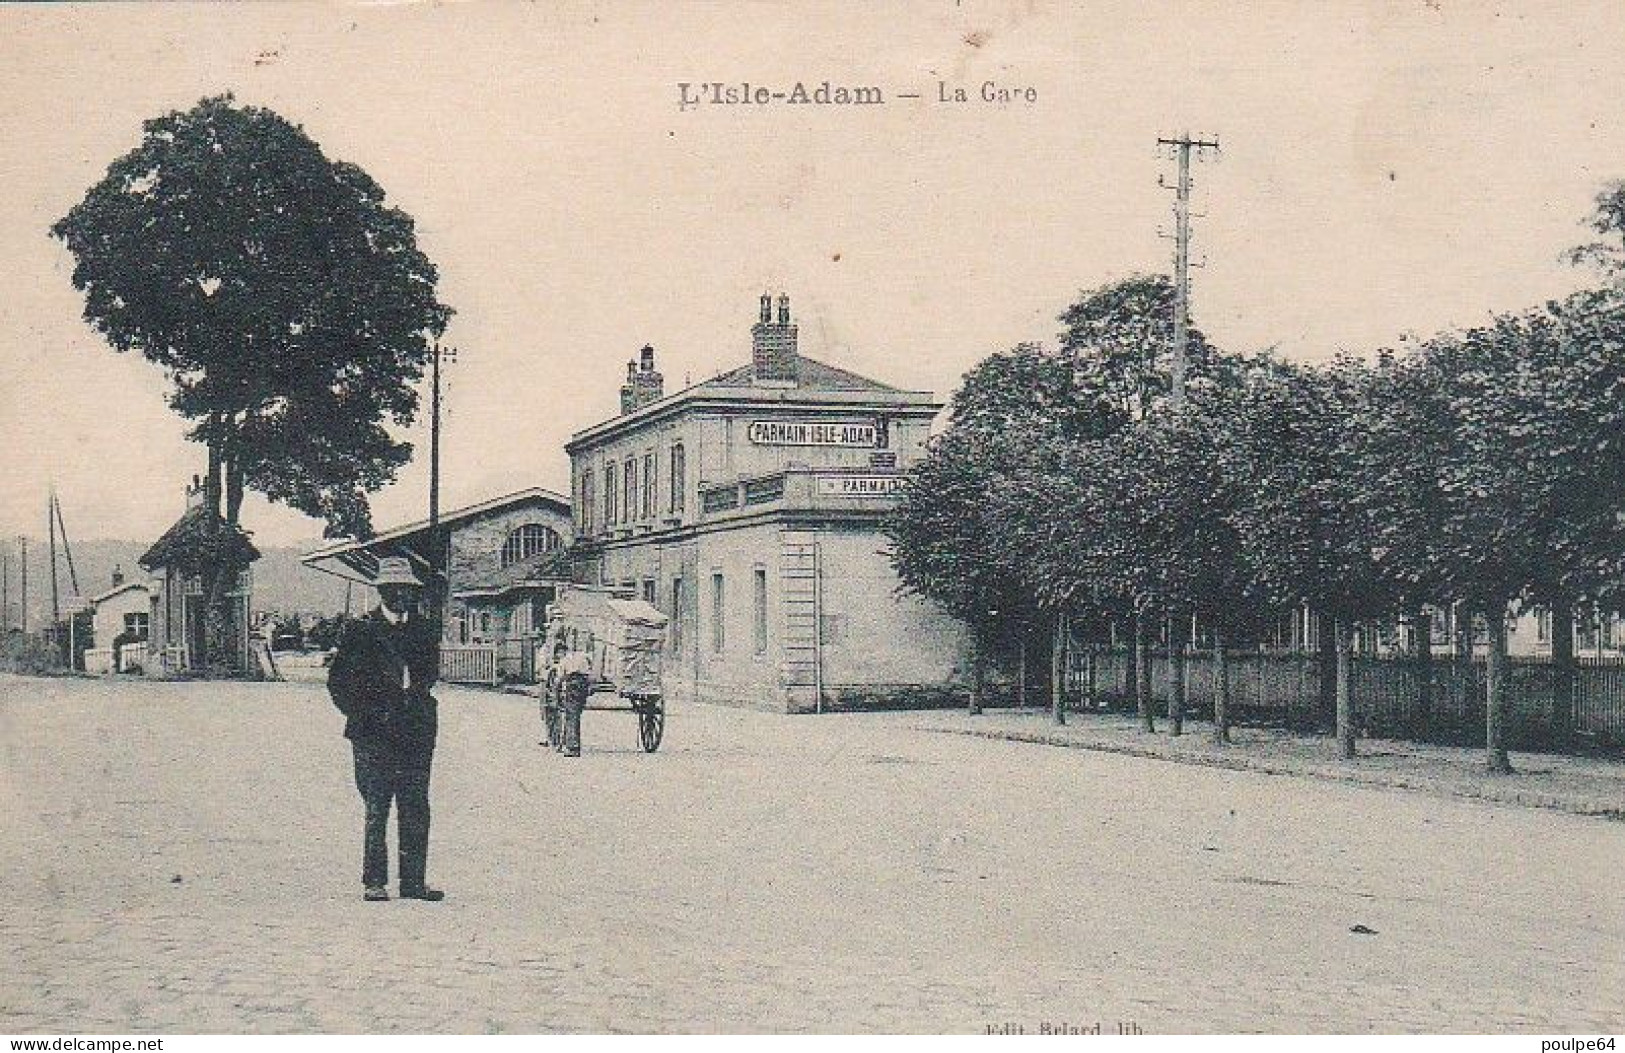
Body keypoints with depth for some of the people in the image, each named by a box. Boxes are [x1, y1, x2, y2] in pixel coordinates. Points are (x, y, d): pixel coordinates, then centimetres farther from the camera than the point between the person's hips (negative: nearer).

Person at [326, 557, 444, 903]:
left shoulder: (423, 629, 11)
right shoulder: (361, 630, 1)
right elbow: (338, 679, 2)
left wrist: (416, 699, 6)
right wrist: (360, 714, -5)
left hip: (416, 732, 4)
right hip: (375, 733, -3)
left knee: (416, 809, 3)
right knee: (377, 810, -2)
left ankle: (413, 880, 10)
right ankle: (374, 882, 5)